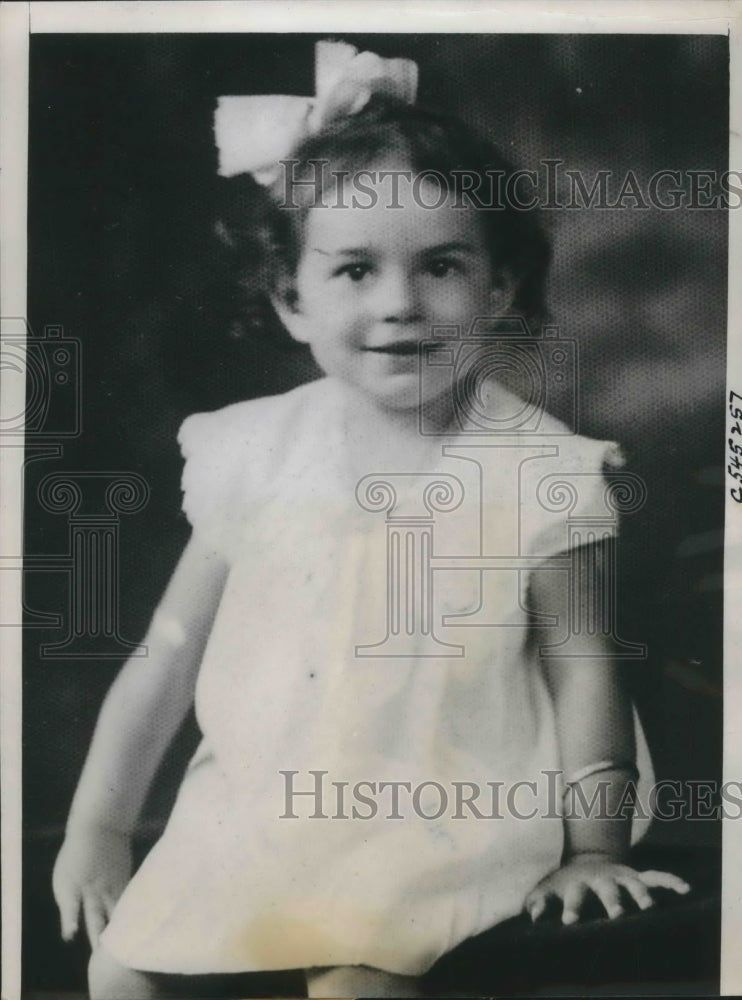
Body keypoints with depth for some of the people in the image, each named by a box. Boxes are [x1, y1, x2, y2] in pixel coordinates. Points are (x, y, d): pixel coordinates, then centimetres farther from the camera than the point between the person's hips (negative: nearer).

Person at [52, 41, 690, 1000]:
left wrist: (594, 849, -2)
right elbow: (170, 651, 3)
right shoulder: (256, 451, -3)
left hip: (444, 821, -3)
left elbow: (583, 669, -3)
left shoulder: (536, 469, -11)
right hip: (256, 808, 4)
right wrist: (96, 829, 5)